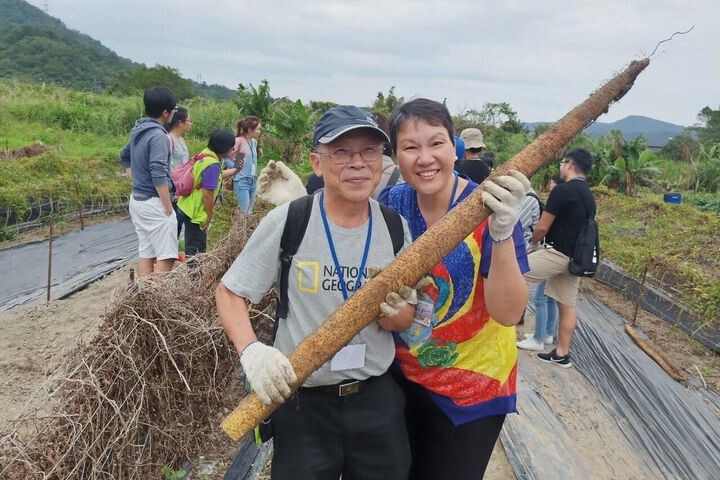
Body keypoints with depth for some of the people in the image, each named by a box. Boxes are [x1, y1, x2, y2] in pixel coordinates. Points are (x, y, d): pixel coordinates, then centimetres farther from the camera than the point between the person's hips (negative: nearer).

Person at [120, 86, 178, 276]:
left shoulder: (138, 131, 11)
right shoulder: (158, 135, -17)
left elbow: (124, 156, 29)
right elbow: (158, 175, -23)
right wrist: (169, 209, -19)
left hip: (137, 200, 9)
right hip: (154, 203, -9)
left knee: (146, 254, 13)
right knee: (166, 257, -6)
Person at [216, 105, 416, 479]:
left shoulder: (396, 227, -3)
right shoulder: (287, 221, -14)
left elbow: (406, 318, 6)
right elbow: (229, 292, -4)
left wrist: (393, 313, -18)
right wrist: (251, 350, -22)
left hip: (378, 397, 4)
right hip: (301, 399, -3)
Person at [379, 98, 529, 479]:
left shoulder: (488, 210, -20)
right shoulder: (390, 204, -9)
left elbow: (509, 313, -26)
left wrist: (502, 233, -41)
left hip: (471, 389, -4)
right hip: (400, 376, 4)